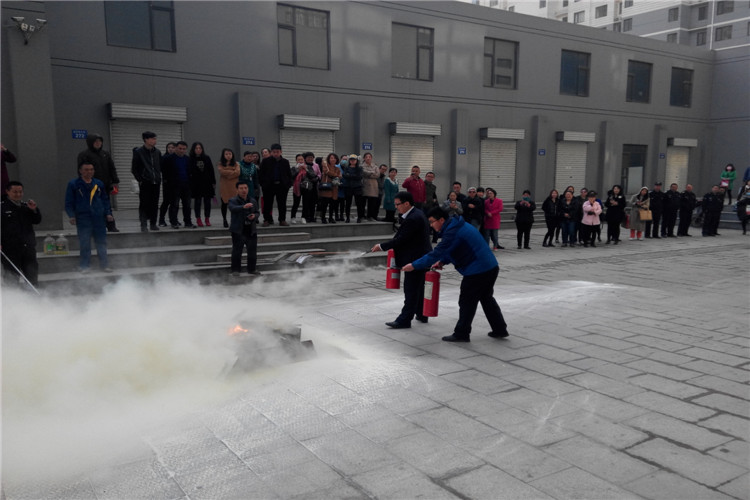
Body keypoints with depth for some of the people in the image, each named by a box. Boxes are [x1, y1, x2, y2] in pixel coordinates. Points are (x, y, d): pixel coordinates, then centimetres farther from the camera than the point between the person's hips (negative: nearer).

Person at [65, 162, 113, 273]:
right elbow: (69, 202, 3)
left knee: (101, 241, 6)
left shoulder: (99, 184, 12)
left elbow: (105, 200, 18)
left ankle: (104, 264, 13)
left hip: (99, 218, 3)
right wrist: (71, 216, -7)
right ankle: (85, 266, 9)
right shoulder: (73, 184, 3)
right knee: (84, 243, -1)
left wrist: (108, 213, 8)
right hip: (83, 219, -3)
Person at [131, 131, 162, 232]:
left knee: (154, 204, 7)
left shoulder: (157, 152, 10)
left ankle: (153, 223, 16)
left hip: (156, 182, 4)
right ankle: (143, 225, -1)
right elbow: (134, 169, -1)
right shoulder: (138, 152, -3)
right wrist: (140, 179, -7)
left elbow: (161, 167, 19)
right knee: (144, 204, -5)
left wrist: (159, 178, 10)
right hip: (145, 183, -4)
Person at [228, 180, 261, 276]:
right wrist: (243, 207, -47)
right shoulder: (233, 201, -6)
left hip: (251, 230, 4)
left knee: (253, 250, 10)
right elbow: (233, 208, -28)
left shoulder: (253, 201, 9)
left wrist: (254, 216, -8)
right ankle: (235, 270, 12)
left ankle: (252, 269, 24)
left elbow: (258, 212, 16)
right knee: (237, 251, 2)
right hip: (238, 230, -4)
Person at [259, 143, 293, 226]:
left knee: (282, 204, 6)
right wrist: (263, 184, -6)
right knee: (268, 204, 4)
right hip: (269, 186, -1)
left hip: (282, 186, 1)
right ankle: (267, 220, 13)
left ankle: (282, 220, 13)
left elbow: (289, 174, 9)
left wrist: (288, 184, -1)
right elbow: (261, 174, 2)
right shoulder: (266, 161, 1)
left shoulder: (285, 162, 7)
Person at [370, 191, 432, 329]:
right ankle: (421, 315, 30)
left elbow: (400, 239, -22)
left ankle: (404, 320, -3)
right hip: (421, 257, 10)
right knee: (419, 288, 19)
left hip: (416, 259, -10)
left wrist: (382, 246, -14)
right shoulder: (417, 213, 9)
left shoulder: (412, 219, -23)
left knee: (411, 290, -6)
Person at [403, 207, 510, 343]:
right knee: (486, 298, 21)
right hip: (491, 267, 10)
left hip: (477, 271, -10)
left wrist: (414, 266, -15)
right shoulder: (459, 225, 12)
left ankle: (461, 334, 11)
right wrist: (442, 261, 6)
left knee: (467, 302, 2)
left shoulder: (452, 232, -20)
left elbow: (436, 253, -21)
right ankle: (500, 329, 28)